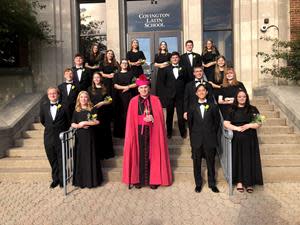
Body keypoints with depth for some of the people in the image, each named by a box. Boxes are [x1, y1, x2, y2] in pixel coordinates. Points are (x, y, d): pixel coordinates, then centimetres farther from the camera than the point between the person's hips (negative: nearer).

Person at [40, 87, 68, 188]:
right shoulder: (44, 105, 4)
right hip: (49, 137, 3)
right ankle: (55, 179, 27)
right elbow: (42, 119, 17)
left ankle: (62, 179, 22)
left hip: (61, 136, -3)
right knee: (52, 159, 12)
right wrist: (49, 127, 14)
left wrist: (65, 129, 5)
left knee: (62, 159, 7)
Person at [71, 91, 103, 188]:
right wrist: (79, 125, -13)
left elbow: (96, 122, -9)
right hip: (79, 136, 2)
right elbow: (73, 124, 5)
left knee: (90, 157, 1)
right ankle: (80, 180, 13)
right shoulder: (76, 111, 9)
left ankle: (91, 180, 11)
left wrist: (85, 123, -12)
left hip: (90, 136, -2)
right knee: (80, 157, 3)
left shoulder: (92, 110, 2)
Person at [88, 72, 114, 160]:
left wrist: (102, 103, -12)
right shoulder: (90, 89, 9)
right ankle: (97, 153, 10)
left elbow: (110, 100, 4)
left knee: (105, 132, 4)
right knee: (96, 133, 0)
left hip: (104, 113, 0)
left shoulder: (105, 88, 6)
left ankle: (106, 152, 16)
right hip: (93, 113, 0)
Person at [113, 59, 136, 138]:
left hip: (129, 96, -1)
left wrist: (128, 87, -9)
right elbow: (115, 85, -1)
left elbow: (136, 84, 2)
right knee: (119, 113, -2)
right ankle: (119, 132, 4)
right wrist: (124, 87, -9)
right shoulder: (117, 75, 13)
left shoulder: (130, 74, 12)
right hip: (119, 96, 1)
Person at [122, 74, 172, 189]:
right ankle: (138, 179, 11)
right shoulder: (133, 101, 4)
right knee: (138, 154, 2)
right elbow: (131, 120, 3)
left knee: (153, 154, 3)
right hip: (138, 131, 0)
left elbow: (160, 117, 1)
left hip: (152, 131, 0)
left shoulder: (155, 100, 4)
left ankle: (153, 179, 12)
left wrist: (152, 119, -16)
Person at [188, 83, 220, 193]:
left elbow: (217, 122, 6)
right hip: (196, 140, 1)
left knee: (210, 162, 8)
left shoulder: (213, 106, 4)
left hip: (210, 139, 0)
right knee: (196, 163, 7)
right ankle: (198, 184, 21)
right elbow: (190, 123, 8)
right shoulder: (193, 107, 5)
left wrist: (212, 134, 3)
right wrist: (193, 136, 4)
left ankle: (212, 184, 23)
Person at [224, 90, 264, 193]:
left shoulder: (252, 109, 6)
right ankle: (239, 181, 12)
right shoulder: (232, 110, 5)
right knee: (238, 159, 2)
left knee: (249, 159, 2)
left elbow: (259, 123, 1)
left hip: (250, 139, 1)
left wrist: (248, 125, -14)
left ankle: (249, 182, 11)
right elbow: (226, 123, -3)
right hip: (237, 139, 0)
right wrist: (237, 128, -15)